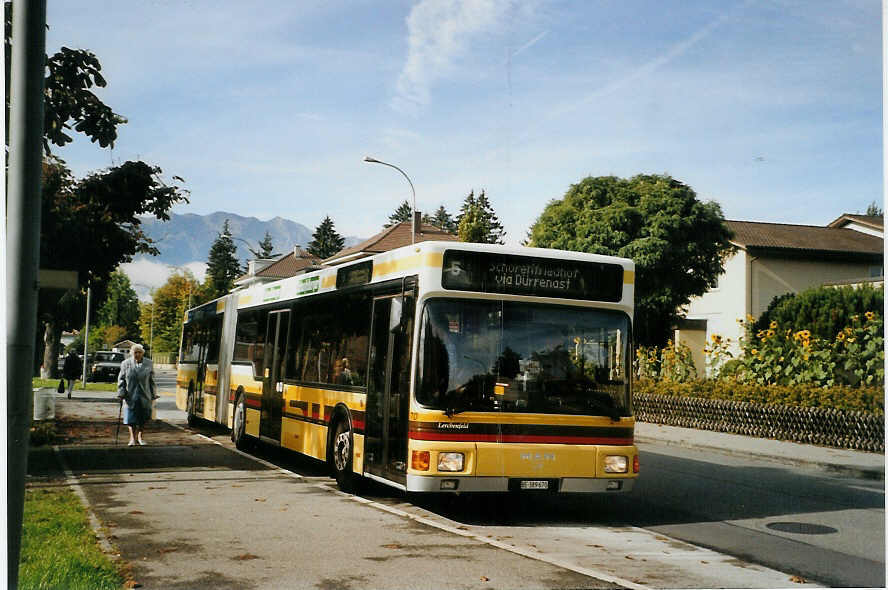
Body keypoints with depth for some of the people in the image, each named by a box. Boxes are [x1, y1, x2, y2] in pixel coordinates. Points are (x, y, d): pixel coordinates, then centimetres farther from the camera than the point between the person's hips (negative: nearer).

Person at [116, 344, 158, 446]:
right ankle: (132, 438, 1)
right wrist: (121, 394, -2)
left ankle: (139, 436, 20)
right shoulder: (126, 364, 2)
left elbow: (152, 380, 8)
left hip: (145, 396, 1)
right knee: (131, 417, -5)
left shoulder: (148, 364, 4)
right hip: (131, 395, -1)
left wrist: (153, 395, 6)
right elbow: (121, 380, 5)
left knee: (143, 418, 5)